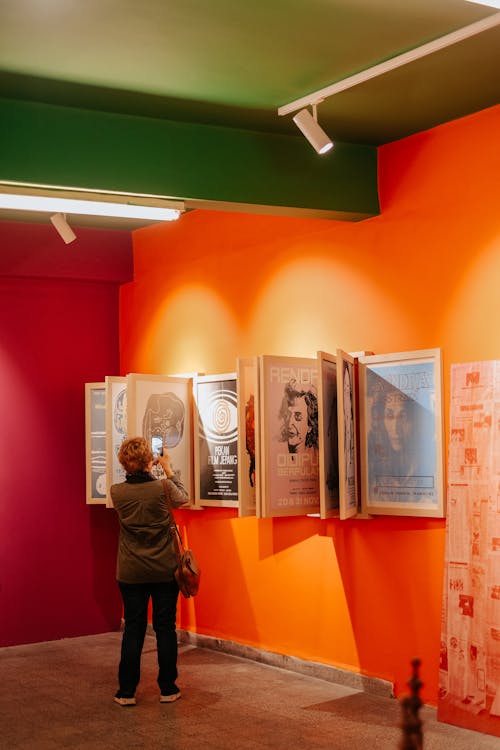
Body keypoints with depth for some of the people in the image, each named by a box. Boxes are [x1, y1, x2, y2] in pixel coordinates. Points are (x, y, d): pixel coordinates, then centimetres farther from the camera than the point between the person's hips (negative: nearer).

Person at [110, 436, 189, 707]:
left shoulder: (117, 492, -9)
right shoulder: (163, 488, -14)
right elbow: (182, 498, 10)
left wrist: (145, 469, 21)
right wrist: (168, 469, 20)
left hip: (131, 573, 1)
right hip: (165, 571, -1)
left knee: (133, 629, 8)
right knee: (165, 628, 8)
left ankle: (127, 691, 11)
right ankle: (167, 689, 14)